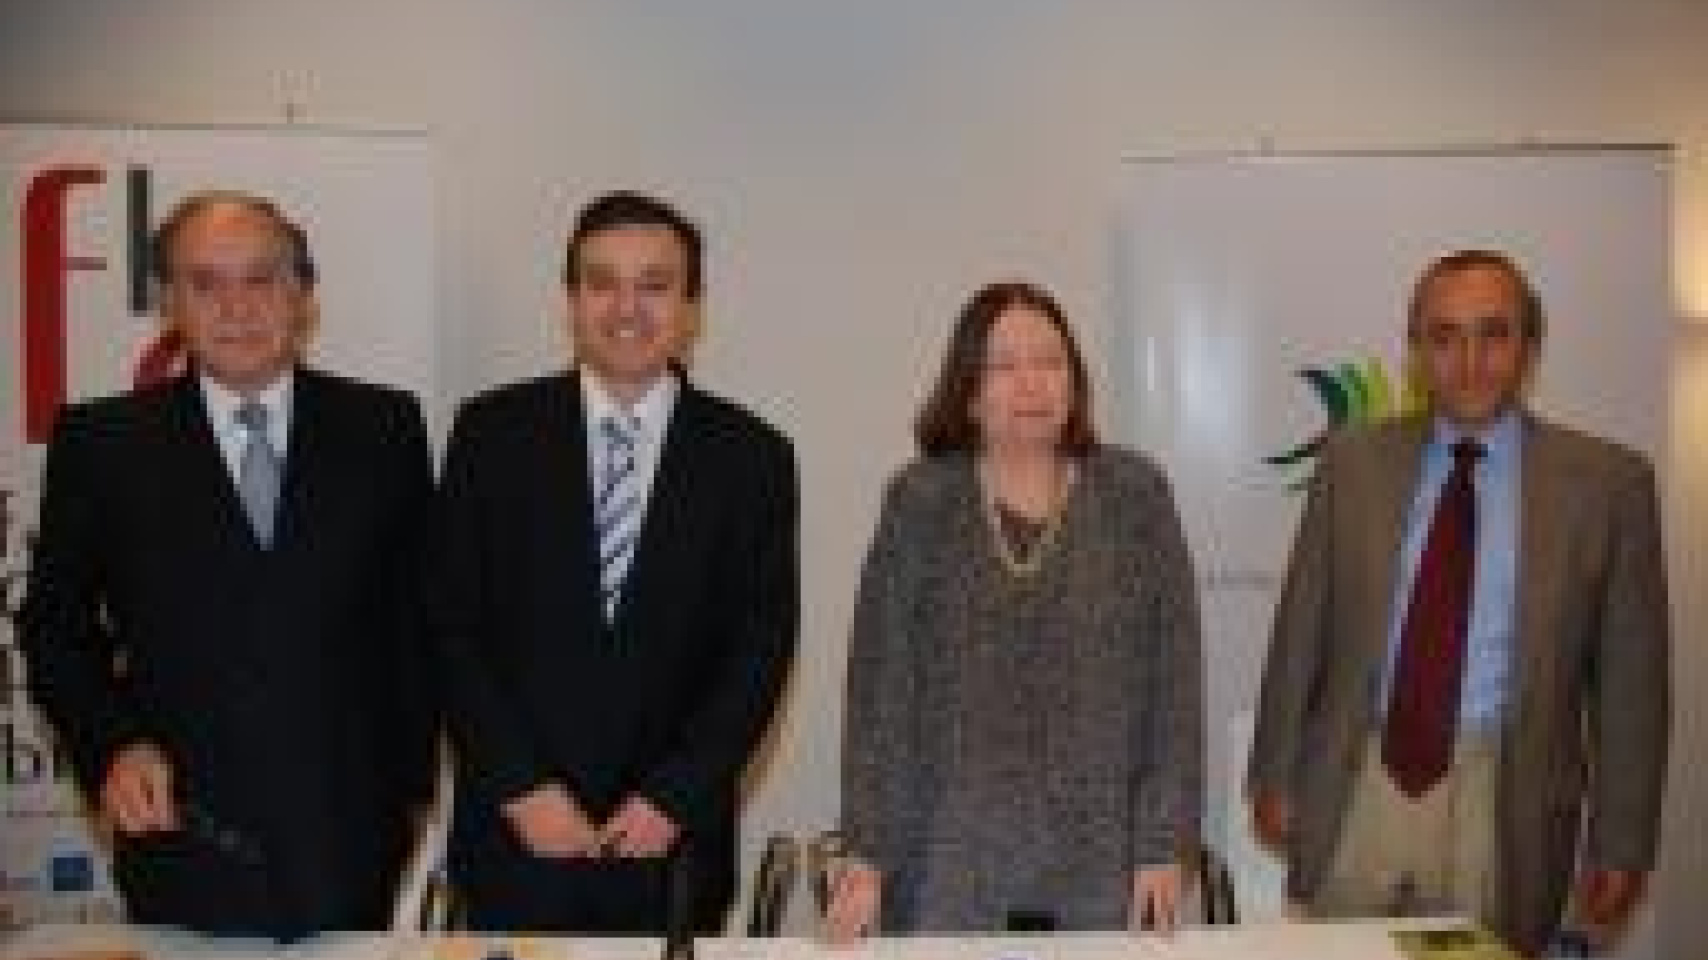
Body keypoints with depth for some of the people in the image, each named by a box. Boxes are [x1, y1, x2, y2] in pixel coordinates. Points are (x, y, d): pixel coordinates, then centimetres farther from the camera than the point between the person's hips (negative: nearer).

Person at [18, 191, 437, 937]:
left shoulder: (383, 428, 1)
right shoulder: (100, 442, 0)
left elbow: (417, 616, 5)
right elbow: (55, 626, 6)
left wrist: (412, 783, 6)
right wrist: (111, 747, -10)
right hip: (184, 843, 0)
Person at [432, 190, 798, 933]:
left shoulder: (751, 456, 2)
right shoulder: (493, 433, 2)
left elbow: (762, 646, 0)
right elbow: (454, 626, 0)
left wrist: (673, 797, -8)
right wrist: (521, 787, -8)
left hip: (673, 842, 0)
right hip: (517, 830, 0)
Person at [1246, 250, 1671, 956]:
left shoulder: (1605, 480, -2)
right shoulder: (1354, 462, 3)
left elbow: (1629, 675, 1)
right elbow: (1301, 630, 7)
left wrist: (1621, 841, 1)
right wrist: (1274, 774, 7)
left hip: (1502, 802, -1)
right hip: (1354, 786, 2)